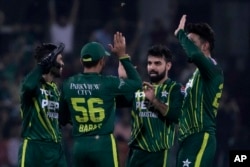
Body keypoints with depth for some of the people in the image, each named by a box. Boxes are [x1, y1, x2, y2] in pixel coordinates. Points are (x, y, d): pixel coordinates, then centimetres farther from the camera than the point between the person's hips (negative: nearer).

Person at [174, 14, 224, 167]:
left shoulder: (212, 69, -10)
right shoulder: (200, 72, 22)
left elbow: (194, 55, -32)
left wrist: (181, 33, -15)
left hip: (200, 138, -10)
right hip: (190, 137, 10)